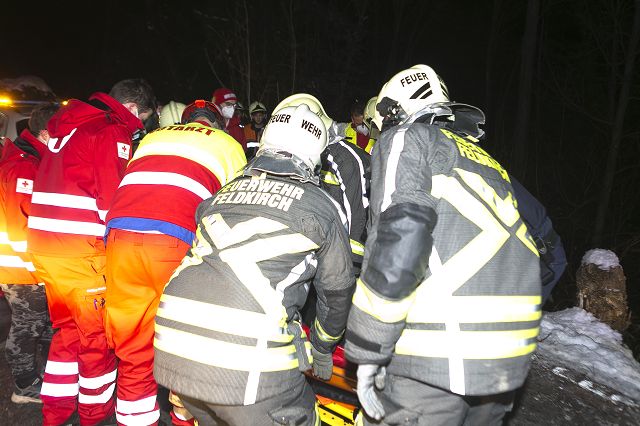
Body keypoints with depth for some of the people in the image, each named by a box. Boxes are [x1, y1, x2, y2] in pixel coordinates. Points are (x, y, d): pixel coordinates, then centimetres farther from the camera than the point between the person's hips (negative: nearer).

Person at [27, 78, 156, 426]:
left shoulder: (65, 125, 18)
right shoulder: (112, 132, -8)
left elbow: (51, 185, 21)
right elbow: (112, 200, -15)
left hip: (42, 244, 8)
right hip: (80, 250, -8)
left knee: (68, 328, 21)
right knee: (98, 333, 8)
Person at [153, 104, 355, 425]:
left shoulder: (224, 193, 18)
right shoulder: (321, 206, 6)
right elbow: (336, 290, 16)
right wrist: (323, 348, 34)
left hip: (173, 346, 6)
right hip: (248, 360, -5)